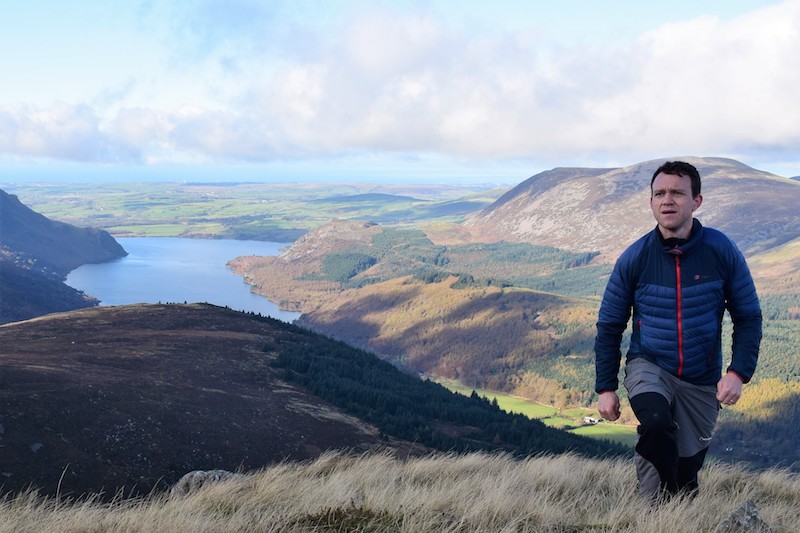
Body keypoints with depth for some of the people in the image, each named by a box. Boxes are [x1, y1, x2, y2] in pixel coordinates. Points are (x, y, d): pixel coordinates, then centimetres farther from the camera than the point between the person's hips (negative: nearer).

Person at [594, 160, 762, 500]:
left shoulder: (722, 252, -11)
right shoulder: (634, 258, -11)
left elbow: (748, 317, -2)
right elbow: (609, 326, -2)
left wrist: (738, 372, -14)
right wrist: (606, 388, -3)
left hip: (702, 380, 2)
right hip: (648, 367, -1)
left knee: (687, 468, 11)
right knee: (656, 424, -32)